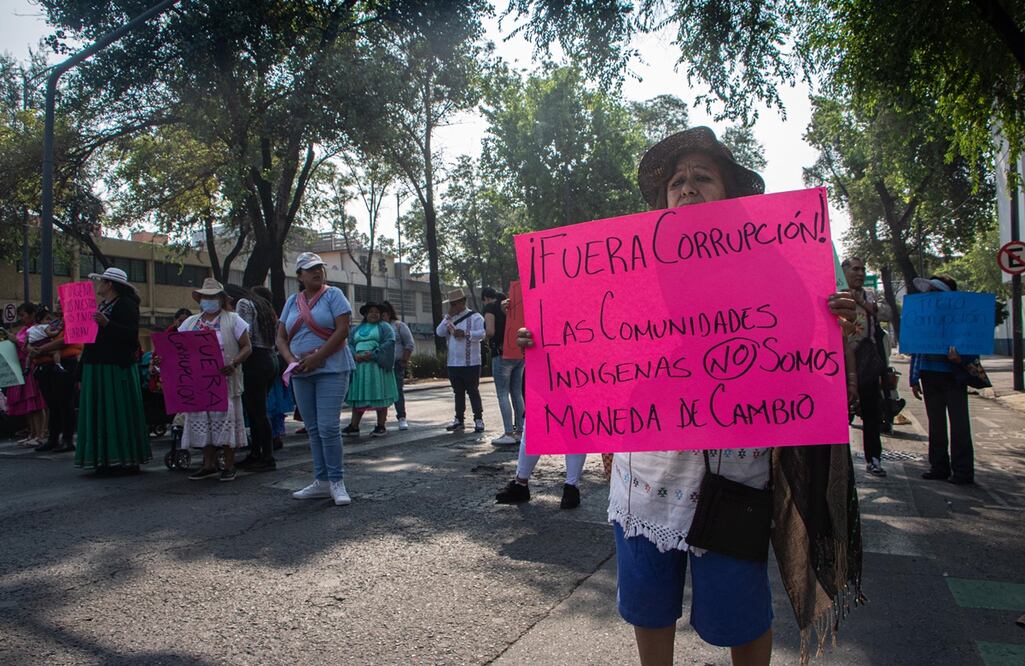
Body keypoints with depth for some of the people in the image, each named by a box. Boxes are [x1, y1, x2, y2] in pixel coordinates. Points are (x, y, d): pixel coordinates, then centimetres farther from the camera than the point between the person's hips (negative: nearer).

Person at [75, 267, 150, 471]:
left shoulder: (126, 304, -8)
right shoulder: (101, 306, 18)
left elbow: (131, 334, -18)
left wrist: (107, 324, -27)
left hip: (117, 368, -9)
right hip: (97, 368, 9)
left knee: (120, 413, -5)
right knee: (101, 414, 8)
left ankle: (128, 458, 1)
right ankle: (106, 458, 13)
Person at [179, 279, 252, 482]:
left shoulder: (232, 320, 3)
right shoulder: (190, 322, 16)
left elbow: (247, 347, -2)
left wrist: (234, 363, -19)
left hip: (223, 380, -4)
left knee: (225, 419, -4)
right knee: (200, 420, 5)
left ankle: (229, 466, 2)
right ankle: (209, 465, 14)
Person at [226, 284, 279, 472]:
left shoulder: (243, 303, -4)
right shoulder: (262, 304, 23)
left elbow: (246, 334, -15)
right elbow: (274, 336, 20)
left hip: (255, 362, -9)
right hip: (269, 360, 9)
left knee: (256, 411, -5)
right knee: (257, 410, 13)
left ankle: (268, 458, -2)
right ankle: (255, 455, 19)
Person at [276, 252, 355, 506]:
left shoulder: (333, 295, -1)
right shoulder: (292, 301, 14)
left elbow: (342, 330, -11)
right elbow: (281, 337, 12)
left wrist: (316, 358, -16)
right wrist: (291, 360, -7)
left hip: (331, 369, -5)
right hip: (301, 374, 5)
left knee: (328, 427, -11)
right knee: (313, 429, 9)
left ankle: (336, 482, 0)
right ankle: (321, 482, 17)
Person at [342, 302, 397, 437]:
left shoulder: (384, 327, 7)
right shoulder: (356, 329, 20)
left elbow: (389, 342, -7)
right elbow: (349, 344, 10)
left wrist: (373, 354, -17)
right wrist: (355, 355, -11)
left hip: (378, 366, -4)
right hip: (359, 366, 4)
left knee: (379, 395, -4)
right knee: (358, 396, 2)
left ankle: (381, 426, 0)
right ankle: (354, 427, 4)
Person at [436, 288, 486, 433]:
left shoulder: (475, 317, -3)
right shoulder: (450, 318, 15)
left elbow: (482, 333, -16)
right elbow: (439, 333, 0)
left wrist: (465, 333, -22)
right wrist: (449, 316, -5)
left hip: (471, 363, -6)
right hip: (453, 363, 6)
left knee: (473, 392, 0)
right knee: (458, 392, 12)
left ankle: (478, 420, 7)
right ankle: (459, 420, 19)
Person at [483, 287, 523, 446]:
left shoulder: (490, 307, -5)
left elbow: (490, 331, -16)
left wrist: (486, 338, 3)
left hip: (502, 355, -7)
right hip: (519, 354, 7)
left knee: (503, 395, -4)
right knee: (517, 393, 11)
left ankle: (509, 434, -7)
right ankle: (519, 430, 14)